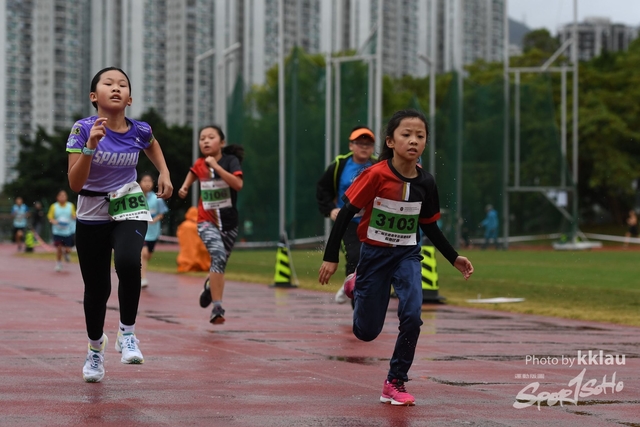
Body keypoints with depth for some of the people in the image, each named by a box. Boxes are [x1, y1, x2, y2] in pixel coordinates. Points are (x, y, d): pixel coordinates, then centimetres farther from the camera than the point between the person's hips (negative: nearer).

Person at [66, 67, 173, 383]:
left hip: (129, 208, 0)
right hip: (92, 213, 0)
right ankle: (95, 349, 30)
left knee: (127, 261, -30)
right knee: (96, 287, 4)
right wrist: (91, 145, -31)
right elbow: (75, 184, -21)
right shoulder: (83, 129, -15)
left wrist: (164, 173, 8)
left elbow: (152, 145, 21)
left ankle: (127, 332, -12)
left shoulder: (139, 130, -6)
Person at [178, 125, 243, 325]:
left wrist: (216, 166, -27)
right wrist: (185, 187, 10)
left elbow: (238, 184, -27)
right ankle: (217, 308, -31)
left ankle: (211, 286, 50)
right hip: (207, 221, 0)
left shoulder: (231, 160, -10)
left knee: (220, 263, 14)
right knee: (218, 256, -26)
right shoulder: (199, 164, 1)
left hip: (229, 222, 1)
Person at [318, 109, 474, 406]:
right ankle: (356, 288, 40)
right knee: (367, 332, 6)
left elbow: (429, 225, 8)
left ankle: (396, 383, -1)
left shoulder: (425, 182, -7)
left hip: (407, 255, 2)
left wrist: (454, 258, 4)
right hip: (374, 254, -2)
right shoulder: (376, 175, -20)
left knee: (412, 316, -20)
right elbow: (346, 213, -14)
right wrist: (330, 257, -16)